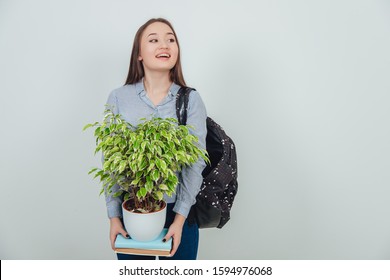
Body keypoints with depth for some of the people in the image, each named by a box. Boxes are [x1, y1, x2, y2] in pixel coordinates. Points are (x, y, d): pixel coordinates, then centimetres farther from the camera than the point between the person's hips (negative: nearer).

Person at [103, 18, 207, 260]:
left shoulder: (191, 100, -6)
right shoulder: (118, 98, -4)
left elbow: (196, 163, -9)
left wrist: (180, 218, -14)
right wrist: (113, 216, -4)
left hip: (178, 210, 0)